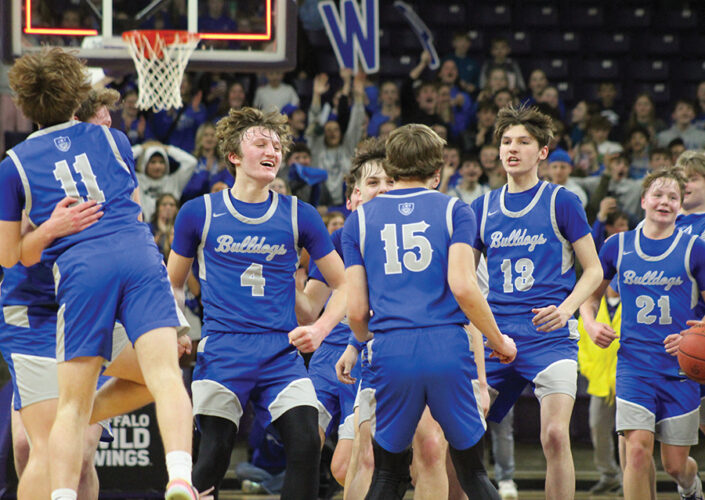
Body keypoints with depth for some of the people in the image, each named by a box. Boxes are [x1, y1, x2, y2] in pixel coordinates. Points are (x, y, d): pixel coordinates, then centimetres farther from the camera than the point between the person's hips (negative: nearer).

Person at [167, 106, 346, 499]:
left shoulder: (299, 216, 6)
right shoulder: (200, 213, 5)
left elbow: (344, 285, 11)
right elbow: (173, 284, 17)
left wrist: (320, 329, -5)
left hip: (281, 352, 1)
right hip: (222, 349, -1)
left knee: (307, 443, -16)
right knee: (214, 456, -7)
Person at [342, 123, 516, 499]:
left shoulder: (360, 219, 11)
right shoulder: (453, 210, 6)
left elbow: (356, 310, 7)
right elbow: (462, 286, -8)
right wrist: (498, 340, 5)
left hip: (390, 355, 1)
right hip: (448, 351, -1)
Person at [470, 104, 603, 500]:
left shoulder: (561, 202, 2)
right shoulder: (483, 208, 13)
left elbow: (593, 271, 3)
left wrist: (566, 309, -14)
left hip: (550, 337, -4)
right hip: (495, 336, 4)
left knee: (555, 436, -20)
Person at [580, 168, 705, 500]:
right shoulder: (618, 246, 5)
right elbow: (591, 293, 20)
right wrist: (591, 324, 0)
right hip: (634, 363, 0)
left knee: (675, 464, 5)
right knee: (637, 448, -18)